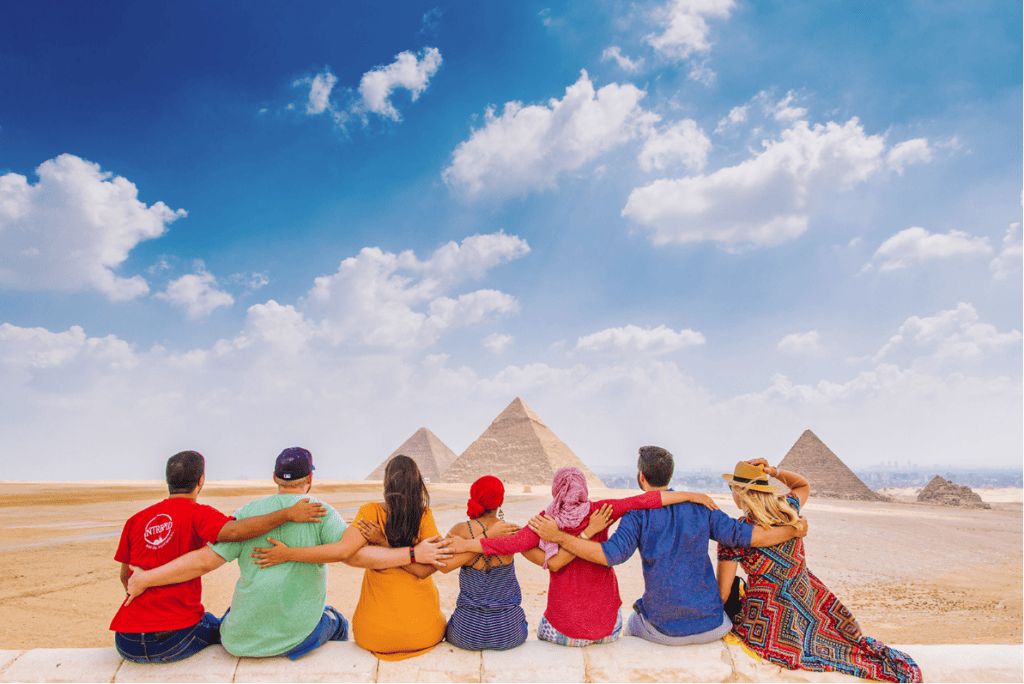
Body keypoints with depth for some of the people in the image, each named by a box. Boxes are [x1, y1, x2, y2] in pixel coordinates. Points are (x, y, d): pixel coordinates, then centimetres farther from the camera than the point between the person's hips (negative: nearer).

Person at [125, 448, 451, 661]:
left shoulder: (249, 512, -1)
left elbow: (205, 560, -5)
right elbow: (354, 554, -20)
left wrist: (145, 579, 6)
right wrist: (413, 554, -17)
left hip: (244, 638, 3)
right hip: (299, 634, -2)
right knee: (337, 623, 29)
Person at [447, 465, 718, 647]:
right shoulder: (599, 512, -12)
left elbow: (510, 544, -19)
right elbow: (642, 501, -16)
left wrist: (465, 544, -11)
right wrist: (688, 495, -11)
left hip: (564, 624, -1)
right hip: (604, 622, 1)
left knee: (544, 640, 31)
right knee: (613, 638, 35)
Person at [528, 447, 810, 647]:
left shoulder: (638, 513, -13)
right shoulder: (701, 506, -4)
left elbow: (612, 554, -24)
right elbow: (743, 535, -3)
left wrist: (558, 537, -21)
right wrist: (793, 531, 12)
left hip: (663, 630, -2)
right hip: (710, 627, 2)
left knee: (631, 627, 31)